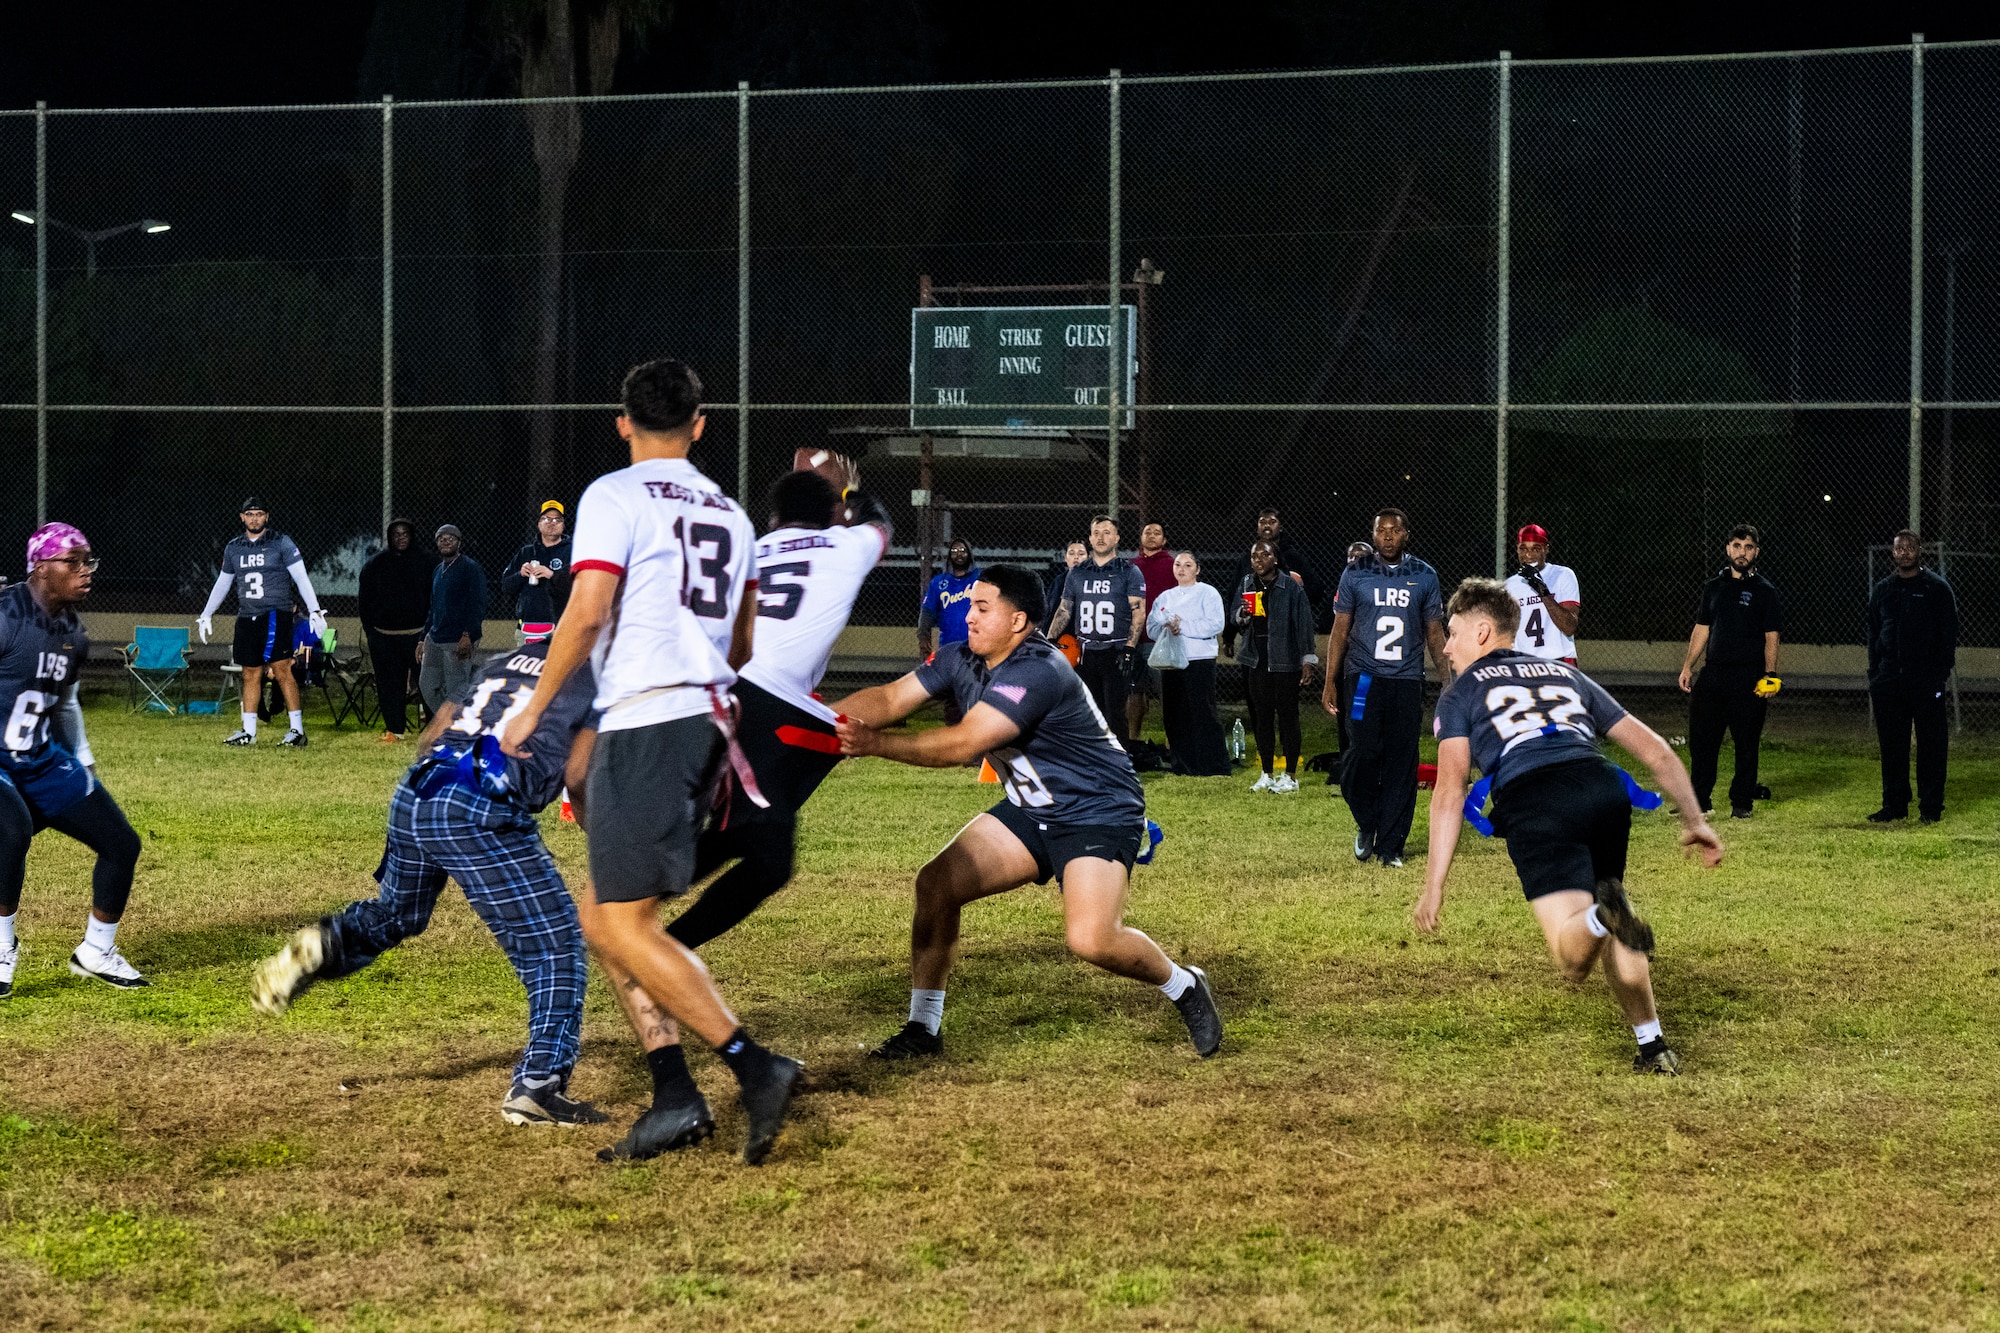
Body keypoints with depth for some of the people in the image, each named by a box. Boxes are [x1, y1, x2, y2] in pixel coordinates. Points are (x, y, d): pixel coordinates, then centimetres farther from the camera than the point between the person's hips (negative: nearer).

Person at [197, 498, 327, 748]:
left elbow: (301, 578, -6)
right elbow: (222, 583, 25)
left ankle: (297, 729, -12)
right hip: (246, 618, 5)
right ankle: (248, 731, 11)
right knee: (251, 674, 7)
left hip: (275, 615, -5)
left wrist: (314, 610, -15)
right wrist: (206, 615, 27)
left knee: (281, 668, -12)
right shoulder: (233, 548, 14)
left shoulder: (281, 543, -1)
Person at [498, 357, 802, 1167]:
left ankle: (753, 1066, -17)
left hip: (644, 720, -8)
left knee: (625, 926, -8)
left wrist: (535, 709, -5)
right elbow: (742, 645, 23)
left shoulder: (615, 497, -4)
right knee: (602, 918, 13)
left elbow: (587, 612, -14)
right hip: (707, 720, 8)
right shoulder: (729, 513, 18)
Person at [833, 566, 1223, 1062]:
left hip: (1100, 813, -8)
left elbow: (962, 745, -34)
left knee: (1091, 939, -26)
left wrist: (873, 742, -33)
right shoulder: (962, 659, -2)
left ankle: (1184, 987, 4)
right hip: (1031, 811, 8)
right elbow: (890, 699, -5)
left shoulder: (1037, 673, -29)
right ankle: (923, 1029, 7)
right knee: (936, 884, -6)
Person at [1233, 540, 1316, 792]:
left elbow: (1304, 624, -5)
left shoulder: (1291, 587, -4)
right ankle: (1266, 775, 16)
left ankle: (1290, 775, 5)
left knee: (1287, 718, -1)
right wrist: (1242, 615, -8)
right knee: (1261, 717, 8)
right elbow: (1236, 622, 16)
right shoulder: (1246, 586, 11)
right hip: (1255, 661, 5)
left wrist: (1307, 661, -8)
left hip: (1284, 661, -5)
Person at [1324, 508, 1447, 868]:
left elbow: (1435, 633, 12)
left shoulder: (1425, 577, 7)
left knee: (1401, 763, -1)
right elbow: (1340, 629, 6)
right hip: (1364, 676, -1)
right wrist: (1330, 682, 2)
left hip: (1407, 680, 1)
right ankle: (1366, 824, 12)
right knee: (1363, 752, -12)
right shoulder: (1356, 574, 4)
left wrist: (1448, 682, 6)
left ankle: (1390, 846, 6)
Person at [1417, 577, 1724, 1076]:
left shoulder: (1460, 694, 22)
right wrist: (1693, 821, 34)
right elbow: (1655, 750, 29)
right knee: (1612, 939, 27)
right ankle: (1653, 1047, 22)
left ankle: (1604, 917, -45)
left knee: (1574, 957, -12)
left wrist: (1434, 885, 5)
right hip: (1605, 787, 5)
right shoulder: (1566, 675, 34)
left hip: (1534, 801, -5)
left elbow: (1450, 791, 7)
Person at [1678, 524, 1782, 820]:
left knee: (1746, 744, 0)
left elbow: (1771, 637, -2)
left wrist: (1770, 674, -12)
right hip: (1713, 674, 4)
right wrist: (1687, 667, 9)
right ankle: (1701, 799, 13)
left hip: (1748, 678, -4)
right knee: (1701, 739, 4)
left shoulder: (1764, 591, 1)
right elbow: (1701, 629, 17)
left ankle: (1741, 803, 8)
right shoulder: (1713, 587, 13)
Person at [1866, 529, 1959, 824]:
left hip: (1925, 681, -4)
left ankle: (1930, 807, 5)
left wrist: (1941, 675, -10)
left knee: (1931, 744, -1)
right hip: (1889, 681, 4)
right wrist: (1874, 677, 10)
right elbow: (1873, 636, 18)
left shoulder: (1937, 588, 1)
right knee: (1892, 745, 6)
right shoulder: (1882, 590, 14)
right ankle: (1895, 805, 13)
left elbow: (1949, 635, -1)